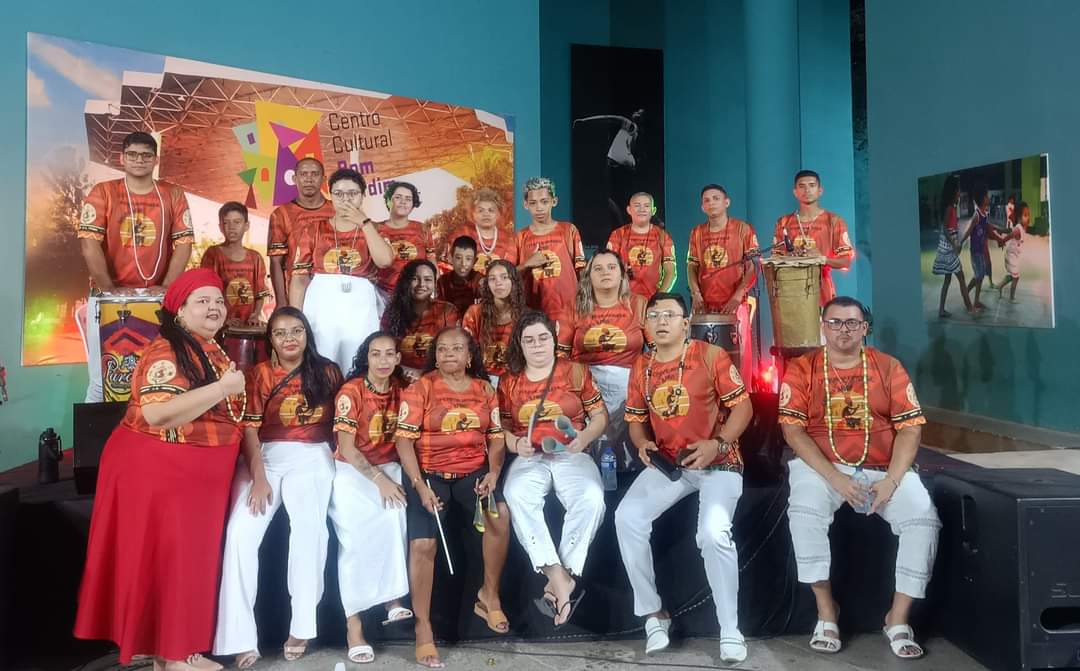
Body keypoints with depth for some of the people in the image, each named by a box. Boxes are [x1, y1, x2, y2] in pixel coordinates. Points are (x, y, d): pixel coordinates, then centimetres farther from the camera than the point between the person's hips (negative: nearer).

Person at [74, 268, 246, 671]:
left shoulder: (214, 352, 11)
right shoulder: (166, 351, -17)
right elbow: (156, 414, -30)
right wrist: (221, 389, -30)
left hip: (200, 474, 9)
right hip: (156, 470, -9)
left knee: (194, 557, 11)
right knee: (167, 556, -2)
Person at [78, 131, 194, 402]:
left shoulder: (173, 195, 5)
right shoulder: (103, 192, 0)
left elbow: (183, 243, 1)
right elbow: (89, 244, -7)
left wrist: (165, 287, -9)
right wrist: (110, 290, -13)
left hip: (156, 299, 1)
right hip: (108, 298, -1)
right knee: (102, 379, 2)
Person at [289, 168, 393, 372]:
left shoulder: (372, 231, 12)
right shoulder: (315, 229, 10)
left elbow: (385, 261, -9)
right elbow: (300, 277, 6)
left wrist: (363, 222, -6)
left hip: (360, 310, 0)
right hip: (321, 307, 0)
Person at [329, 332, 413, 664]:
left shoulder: (401, 389, 4)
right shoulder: (351, 391, -10)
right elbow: (347, 448, -13)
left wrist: (390, 477, -8)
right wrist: (379, 479, -17)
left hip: (389, 467, 3)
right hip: (352, 470, -3)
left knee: (395, 518, -22)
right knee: (357, 535, -19)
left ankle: (394, 598, -8)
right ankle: (353, 622, -12)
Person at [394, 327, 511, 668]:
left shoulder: (484, 389, 7)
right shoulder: (420, 387, -3)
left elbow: (496, 437, 8)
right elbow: (404, 440, -8)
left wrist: (493, 472, -11)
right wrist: (420, 486, -18)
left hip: (473, 470, 3)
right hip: (429, 472, -2)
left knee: (500, 514, -24)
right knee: (423, 543, -19)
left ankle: (489, 595, -1)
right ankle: (423, 629, -2)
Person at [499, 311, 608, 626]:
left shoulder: (576, 371, 8)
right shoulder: (508, 381, 14)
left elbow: (600, 416, 8)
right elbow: (502, 427, 17)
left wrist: (584, 437, -13)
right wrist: (515, 444, -6)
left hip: (571, 456, -1)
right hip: (530, 458, 1)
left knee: (591, 499, -35)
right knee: (516, 496, -34)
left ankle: (564, 576, -23)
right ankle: (561, 578, -34)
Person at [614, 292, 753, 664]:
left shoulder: (711, 355, -6)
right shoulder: (640, 367, 8)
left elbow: (743, 406, -6)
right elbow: (635, 419, 15)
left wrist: (717, 444, -19)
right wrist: (643, 444, -7)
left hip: (718, 464, -4)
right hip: (666, 464, 5)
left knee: (713, 531, -29)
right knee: (627, 517, -18)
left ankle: (730, 630, -10)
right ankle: (653, 613, -2)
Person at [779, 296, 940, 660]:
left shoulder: (888, 367, 6)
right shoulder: (801, 369, 0)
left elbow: (910, 427, 1)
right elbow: (792, 429, -8)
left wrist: (892, 480, -14)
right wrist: (835, 478, -18)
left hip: (883, 469, 2)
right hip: (821, 467, -2)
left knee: (924, 517, -22)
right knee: (804, 511, -32)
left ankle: (898, 617, -6)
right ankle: (825, 609, -12)